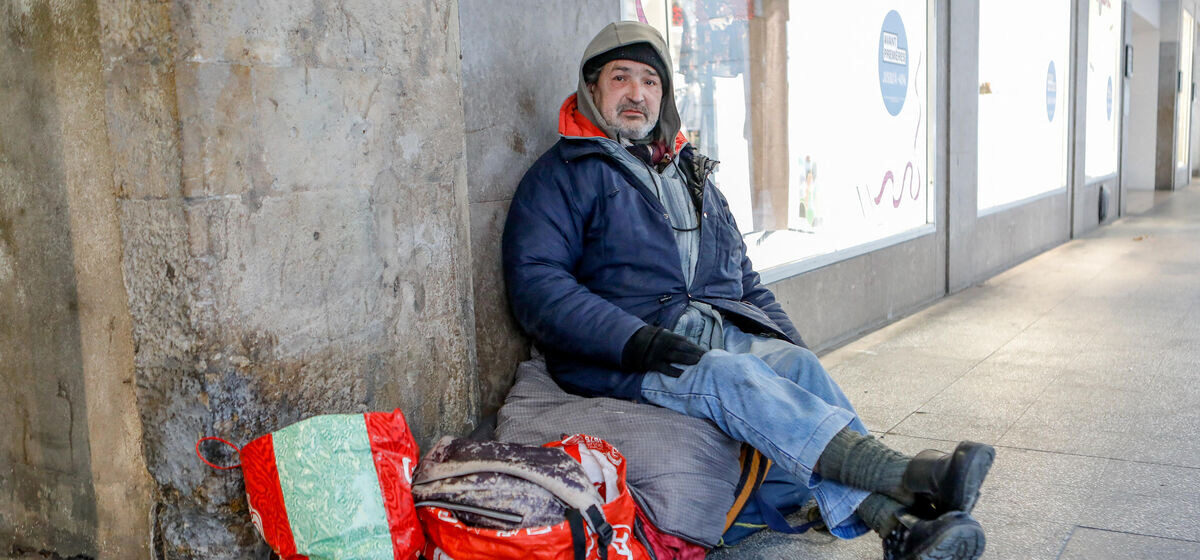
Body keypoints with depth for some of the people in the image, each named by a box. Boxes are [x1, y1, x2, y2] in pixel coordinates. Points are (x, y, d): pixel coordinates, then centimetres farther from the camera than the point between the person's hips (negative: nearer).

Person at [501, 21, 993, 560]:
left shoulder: (690, 171, 26)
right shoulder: (560, 175, 4)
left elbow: (741, 275, 29)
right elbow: (536, 284, -10)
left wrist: (786, 337, 13)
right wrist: (635, 339, -23)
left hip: (723, 328, 6)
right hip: (617, 358, -5)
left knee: (799, 365, -25)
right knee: (731, 376, -33)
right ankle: (912, 474, -42)